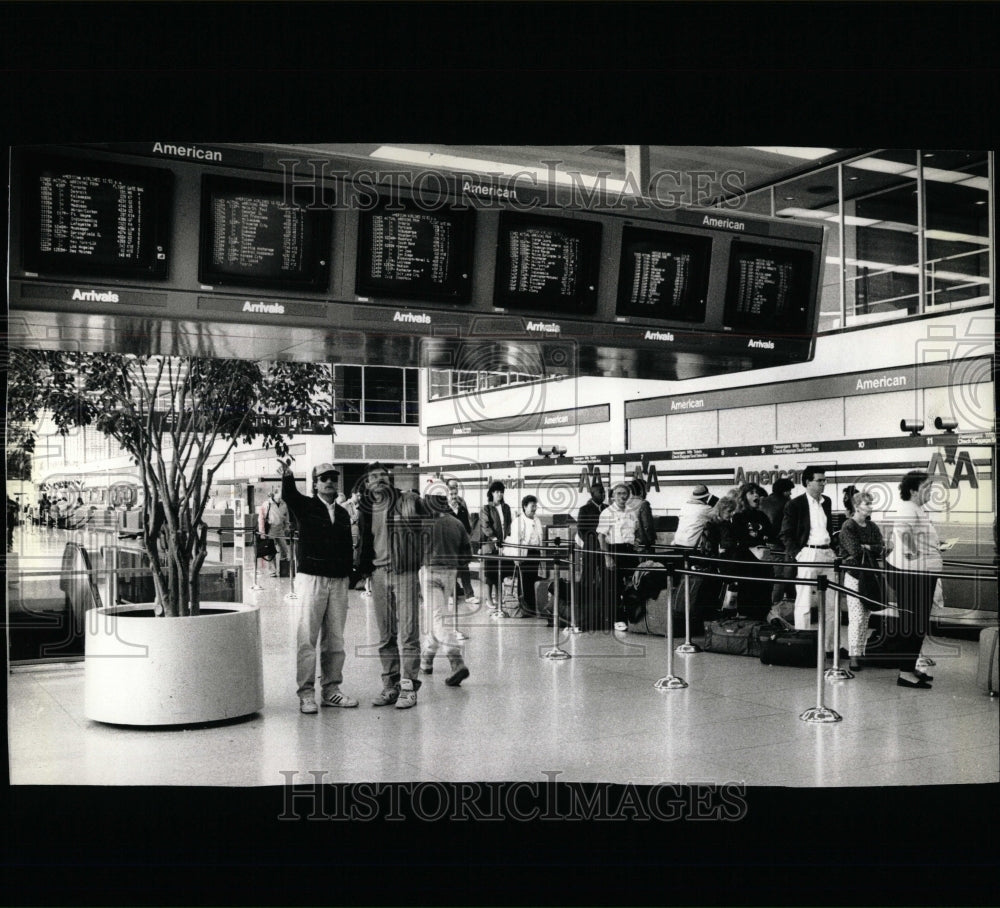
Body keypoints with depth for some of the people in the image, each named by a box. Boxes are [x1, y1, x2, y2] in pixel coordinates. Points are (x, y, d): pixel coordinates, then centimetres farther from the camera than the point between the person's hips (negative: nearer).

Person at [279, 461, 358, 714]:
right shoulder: (306, 506, 1)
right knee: (307, 638, -4)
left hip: (339, 581, 5)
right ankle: (306, 693, 1)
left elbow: (348, 547, 16)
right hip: (312, 579, -4)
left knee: (335, 639, 8)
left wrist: (349, 574, 7)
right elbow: (289, 496, -20)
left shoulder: (342, 514, 15)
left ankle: (330, 689, 17)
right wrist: (287, 476, -41)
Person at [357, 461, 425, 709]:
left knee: (407, 633, -3)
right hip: (378, 574, 4)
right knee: (386, 636, 9)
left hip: (405, 573, -4)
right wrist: (362, 569, 12)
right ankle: (390, 685, 17)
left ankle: (408, 686, 3)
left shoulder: (410, 501, -2)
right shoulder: (365, 509, 10)